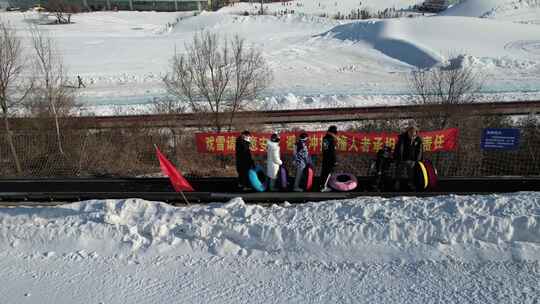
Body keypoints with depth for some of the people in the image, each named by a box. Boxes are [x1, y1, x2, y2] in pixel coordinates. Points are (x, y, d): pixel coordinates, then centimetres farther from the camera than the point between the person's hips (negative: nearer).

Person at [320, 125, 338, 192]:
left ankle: (322, 185, 22)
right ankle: (324, 187, -5)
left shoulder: (324, 138, 8)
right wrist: (335, 160, -14)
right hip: (330, 159, -8)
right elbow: (333, 151, -18)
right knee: (329, 172, -3)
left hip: (324, 158, 8)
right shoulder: (332, 139, -16)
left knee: (324, 171, 14)